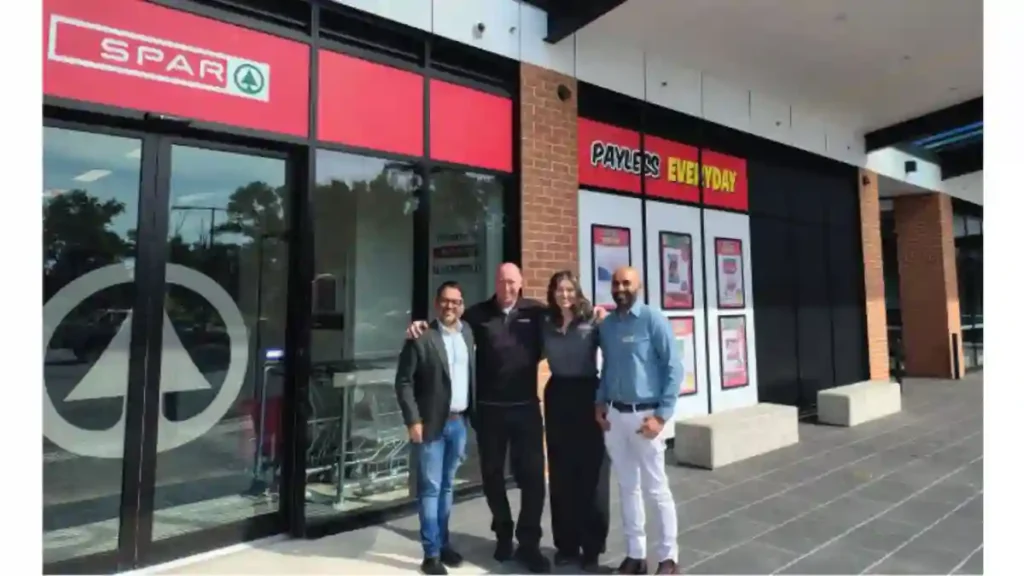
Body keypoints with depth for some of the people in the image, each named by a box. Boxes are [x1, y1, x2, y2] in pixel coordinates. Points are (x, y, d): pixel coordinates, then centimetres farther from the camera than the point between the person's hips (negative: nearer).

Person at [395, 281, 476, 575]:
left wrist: (472, 413, 6)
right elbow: (404, 382, -10)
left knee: (446, 486, 17)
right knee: (430, 489, 3)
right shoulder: (421, 338, -11)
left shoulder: (467, 333, 7)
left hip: (459, 422, 5)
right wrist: (414, 421, -15)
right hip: (432, 424, -5)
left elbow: (471, 375, 11)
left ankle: (443, 543, 29)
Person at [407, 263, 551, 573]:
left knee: (532, 475, 4)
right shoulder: (479, 313, 2)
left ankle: (528, 543, 20)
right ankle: (503, 533, 37)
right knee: (492, 474, 15)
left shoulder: (535, 311, 0)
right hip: (489, 408, 2)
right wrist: (421, 324, -12)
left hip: (526, 407, -1)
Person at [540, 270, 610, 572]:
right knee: (561, 474, 11)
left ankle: (592, 547, 19)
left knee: (591, 474, 4)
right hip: (556, 398, 4)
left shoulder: (592, 322, -6)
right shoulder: (546, 324, 6)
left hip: (587, 396, -4)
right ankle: (566, 544, 26)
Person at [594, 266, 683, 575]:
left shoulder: (653, 320, -8)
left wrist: (662, 415, -14)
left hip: (644, 415, -5)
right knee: (627, 487, 13)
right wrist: (600, 402, 4)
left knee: (656, 488, 4)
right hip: (614, 415, 5)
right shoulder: (606, 324, 7)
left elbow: (674, 368, -10)